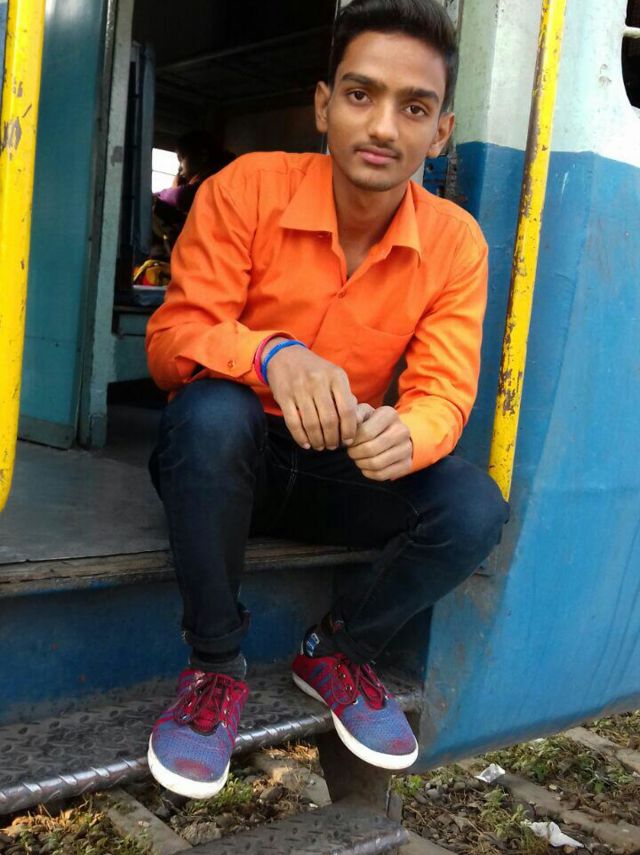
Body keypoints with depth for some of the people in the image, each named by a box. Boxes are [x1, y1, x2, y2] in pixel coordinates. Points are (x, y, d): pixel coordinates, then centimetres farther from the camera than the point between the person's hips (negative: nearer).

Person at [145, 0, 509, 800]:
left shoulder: (456, 243, -9)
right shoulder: (247, 188, -17)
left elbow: (444, 396, -13)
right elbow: (172, 337, -18)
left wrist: (404, 435, -39)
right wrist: (270, 356, -41)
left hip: (341, 475, 3)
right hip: (224, 461, -2)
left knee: (475, 511, -23)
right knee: (213, 411, -36)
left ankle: (338, 652, 7)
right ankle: (216, 666, -14)